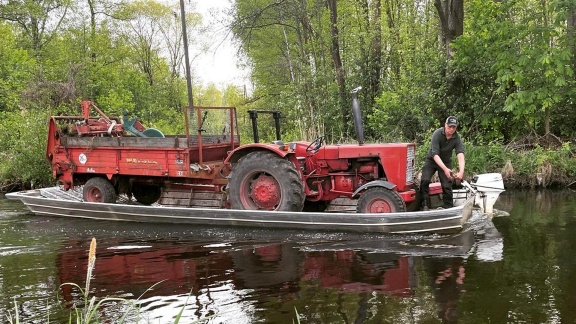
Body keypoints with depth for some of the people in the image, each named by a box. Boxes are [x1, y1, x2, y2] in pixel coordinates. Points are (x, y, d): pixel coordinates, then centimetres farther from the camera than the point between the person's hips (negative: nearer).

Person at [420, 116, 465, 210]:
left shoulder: (457, 138, -17)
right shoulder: (437, 134, -25)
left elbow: (460, 155, -29)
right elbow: (435, 154, -32)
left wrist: (461, 171, -46)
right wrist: (445, 169, -43)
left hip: (446, 162, 2)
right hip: (432, 160, -2)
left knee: (447, 185, -7)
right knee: (425, 180, -20)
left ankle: (448, 208, 6)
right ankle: (425, 205, -9)